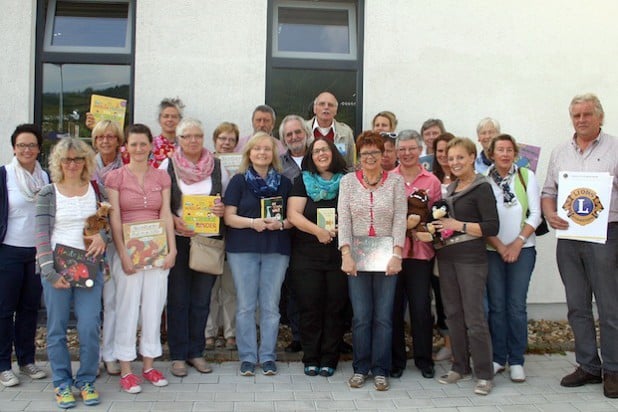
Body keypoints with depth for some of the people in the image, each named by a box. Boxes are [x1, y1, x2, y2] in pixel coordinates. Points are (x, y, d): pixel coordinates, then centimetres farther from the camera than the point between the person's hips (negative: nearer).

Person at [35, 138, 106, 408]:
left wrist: (102, 236, -13)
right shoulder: (47, 194, 1)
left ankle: (86, 380, 17)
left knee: (90, 327, -2)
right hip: (56, 267, -1)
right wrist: (49, 271, -13)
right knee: (57, 329, 6)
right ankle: (62, 383, 21)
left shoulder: (96, 190, 6)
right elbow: (41, 236, -4)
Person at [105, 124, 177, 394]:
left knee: (154, 307, 7)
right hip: (127, 250, -3)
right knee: (127, 308, 1)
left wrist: (172, 250, -2)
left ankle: (149, 365, 20)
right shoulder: (116, 176, 0)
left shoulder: (162, 177, 8)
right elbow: (114, 218, -5)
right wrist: (123, 255, -11)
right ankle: (125, 370, 12)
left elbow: (166, 214, 5)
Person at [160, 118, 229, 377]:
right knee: (178, 299, 3)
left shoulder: (217, 167, 7)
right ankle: (177, 355, 15)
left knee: (201, 299, 8)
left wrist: (223, 209, -10)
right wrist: (175, 221, -14)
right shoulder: (168, 166, 2)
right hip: (178, 240, -2)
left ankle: (196, 352, 22)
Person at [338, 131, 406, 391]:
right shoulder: (348, 181, 4)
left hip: (386, 257, 0)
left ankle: (380, 370, 16)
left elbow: (400, 220, -1)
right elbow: (343, 219, -1)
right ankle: (360, 368, 18)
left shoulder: (395, 181, 2)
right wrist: (346, 254, -9)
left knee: (383, 316, 3)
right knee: (361, 316, 3)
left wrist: (397, 254, -10)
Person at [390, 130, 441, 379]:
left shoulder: (432, 181, 6)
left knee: (421, 307, 4)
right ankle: (397, 360, 19)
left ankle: (424, 359, 20)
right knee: (394, 306, 5)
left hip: (421, 251, 0)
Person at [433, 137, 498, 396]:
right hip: (447, 256, 7)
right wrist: (437, 227, 7)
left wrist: (459, 226, -17)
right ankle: (460, 367, 24)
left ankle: (484, 374, 6)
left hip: (471, 258, -7)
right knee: (453, 313, 12)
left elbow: (492, 227, -14)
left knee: (474, 316, -5)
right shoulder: (450, 188, 15)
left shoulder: (481, 188, -7)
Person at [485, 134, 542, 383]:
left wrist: (517, 244, -8)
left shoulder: (526, 176, 3)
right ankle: (498, 358, 15)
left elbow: (535, 214, 0)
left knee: (516, 306, 0)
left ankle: (516, 361, 11)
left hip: (522, 249, 0)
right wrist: (501, 247, -7)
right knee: (496, 306, 3)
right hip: (492, 250, 0)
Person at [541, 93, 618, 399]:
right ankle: (588, 366, 22)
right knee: (577, 306, 10)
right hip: (568, 236, 4)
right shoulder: (559, 153, 14)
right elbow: (548, 191, 14)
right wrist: (550, 214, -5)